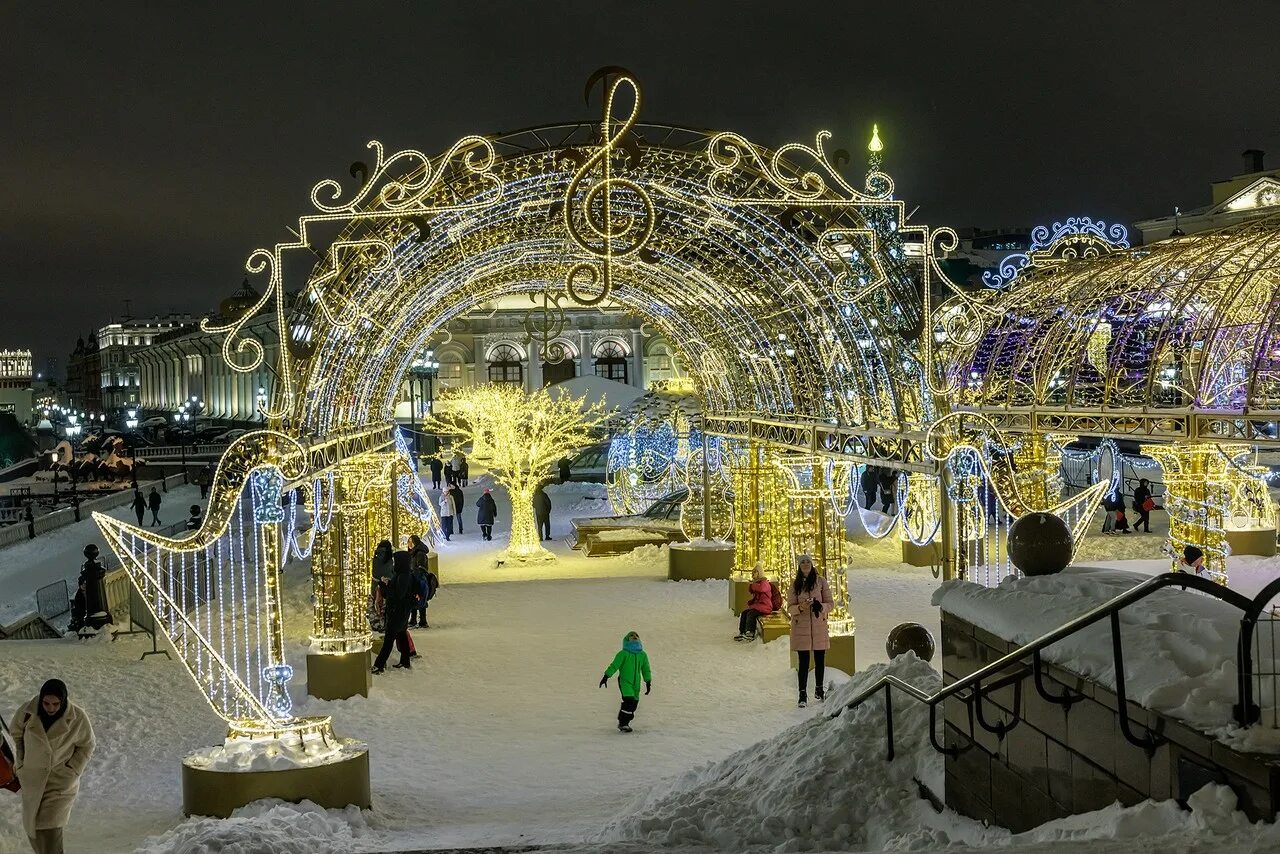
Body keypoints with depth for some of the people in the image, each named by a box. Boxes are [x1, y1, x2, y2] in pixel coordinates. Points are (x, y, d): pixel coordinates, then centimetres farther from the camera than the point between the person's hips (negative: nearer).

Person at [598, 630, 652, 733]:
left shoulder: (643, 655, 12)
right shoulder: (623, 653, -4)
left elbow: (645, 669, 18)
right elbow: (614, 666, -8)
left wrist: (648, 682, 14)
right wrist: (606, 677, -13)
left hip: (636, 683, 6)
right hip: (624, 681, -6)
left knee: (634, 703, 5)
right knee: (629, 700, -20)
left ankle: (625, 723, 21)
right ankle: (622, 724, -11)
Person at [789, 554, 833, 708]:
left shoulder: (821, 581, 4)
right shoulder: (795, 585, 6)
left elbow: (830, 603, 4)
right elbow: (790, 606, 5)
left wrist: (821, 606, -18)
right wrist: (800, 607, -17)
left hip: (819, 626, 1)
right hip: (801, 626, -1)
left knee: (820, 660, 8)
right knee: (804, 661, -4)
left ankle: (819, 690, 25)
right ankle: (803, 695, -2)